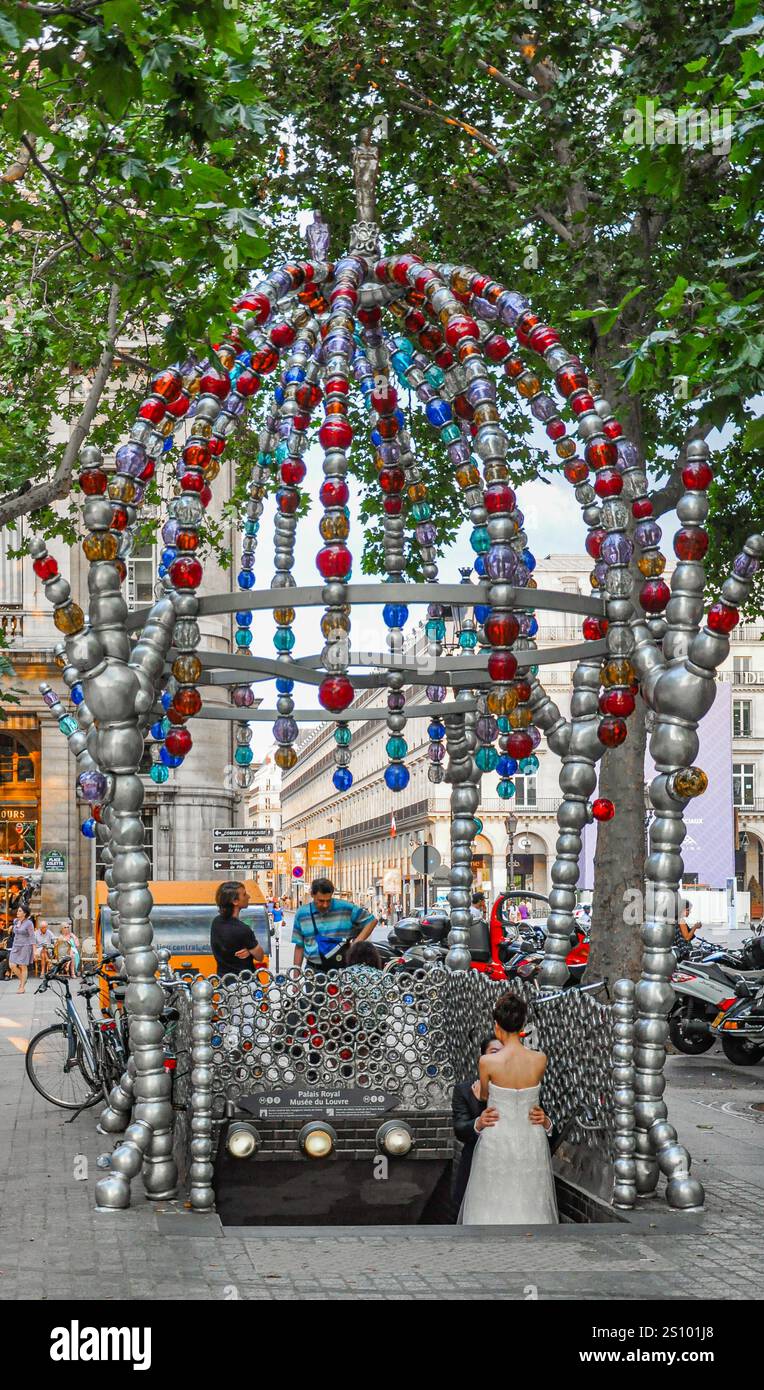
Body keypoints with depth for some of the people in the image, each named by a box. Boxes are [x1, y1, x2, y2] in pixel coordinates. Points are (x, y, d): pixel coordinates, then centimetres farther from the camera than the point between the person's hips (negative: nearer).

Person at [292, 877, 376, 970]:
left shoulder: (346, 908, -3)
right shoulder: (301, 913, 3)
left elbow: (371, 921, 4)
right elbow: (299, 946, 9)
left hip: (342, 969, -2)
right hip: (314, 969, 2)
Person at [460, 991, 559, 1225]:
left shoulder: (488, 1062, -16)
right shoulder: (540, 1060, -10)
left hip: (497, 1141, -2)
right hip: (530, 1141, 2)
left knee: (493, 1205, 10)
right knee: (529, 1204, 14)